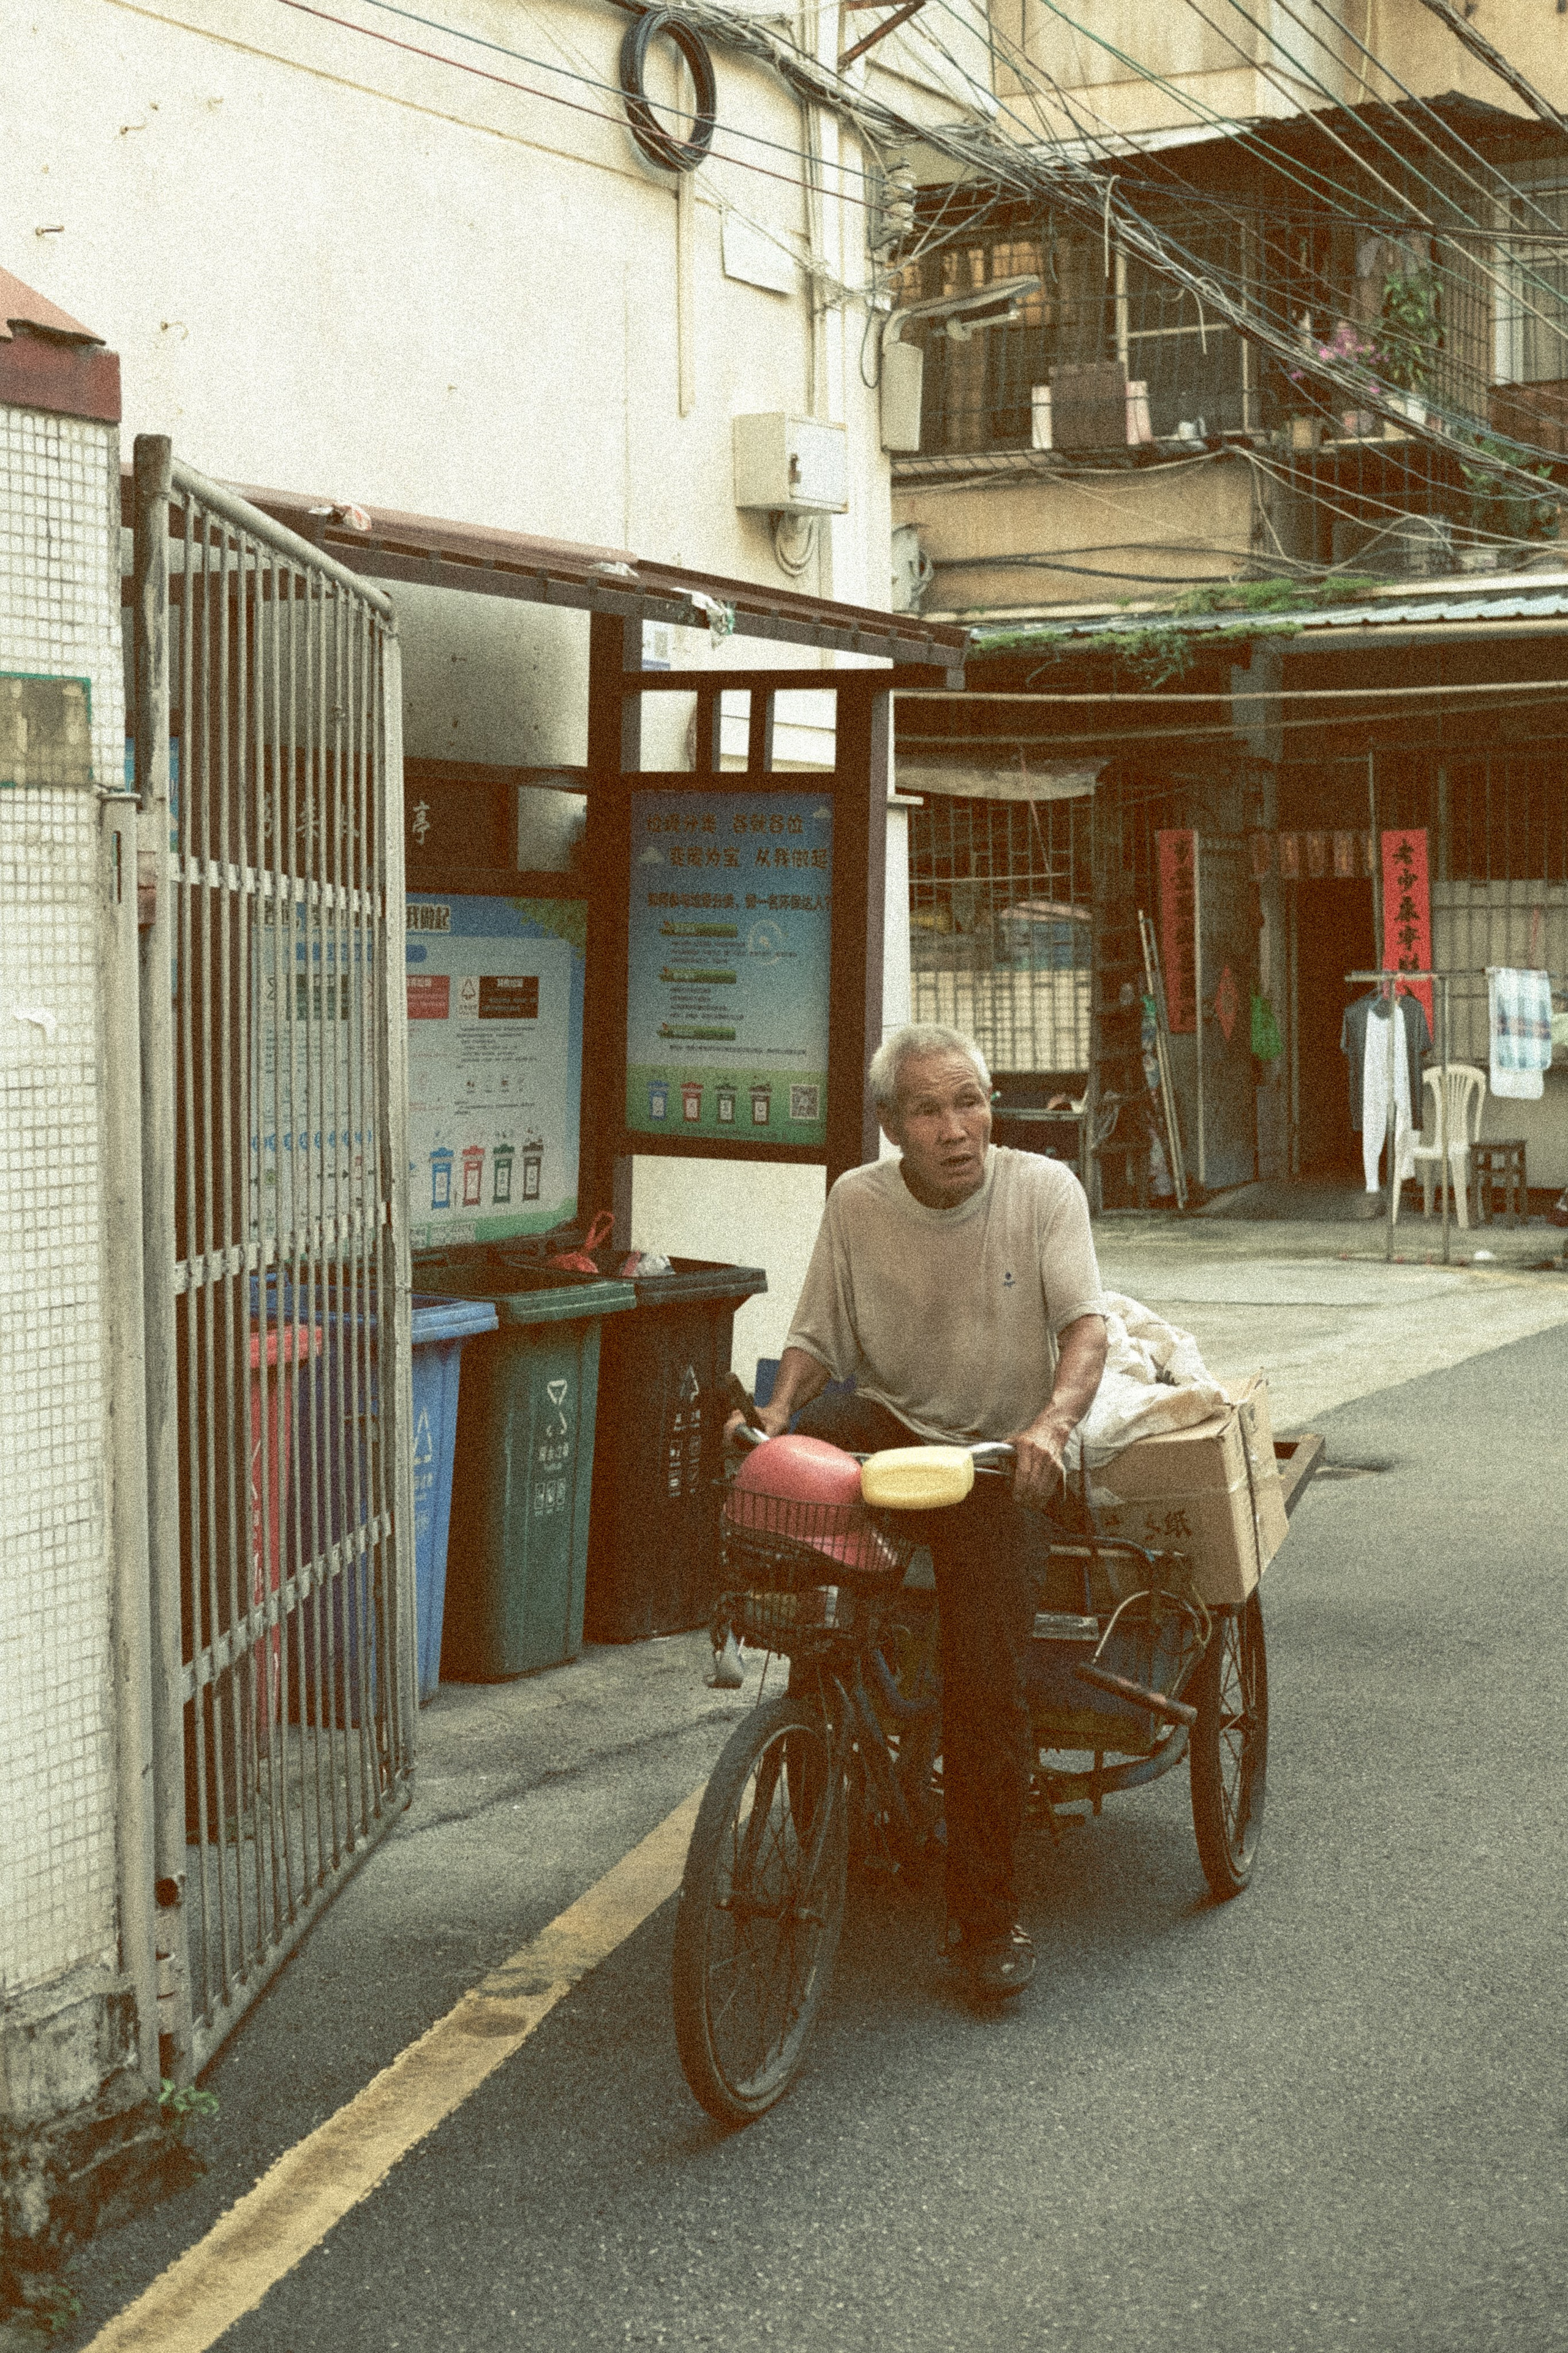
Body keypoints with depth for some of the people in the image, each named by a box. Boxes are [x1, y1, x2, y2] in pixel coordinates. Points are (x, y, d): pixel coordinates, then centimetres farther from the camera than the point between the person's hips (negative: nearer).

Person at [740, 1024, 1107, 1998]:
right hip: (889, 1424, 2)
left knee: (988, 1680, -15)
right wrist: (777, 1414, -16)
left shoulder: (1044, 1189, -5)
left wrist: (1051, 1422, -34)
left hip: (999, 1457, -2)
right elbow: (818, 1338, 5)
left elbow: (1086, 1327, -14)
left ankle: (987, 1915, 0)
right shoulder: (857, 1202, 2)